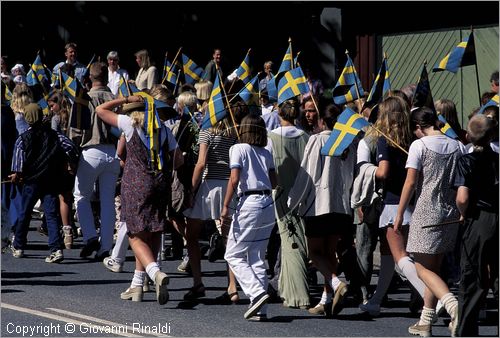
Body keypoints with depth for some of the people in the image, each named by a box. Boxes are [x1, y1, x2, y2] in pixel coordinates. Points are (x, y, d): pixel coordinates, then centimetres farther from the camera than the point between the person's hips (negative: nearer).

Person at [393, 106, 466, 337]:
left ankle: (455, 307, -24)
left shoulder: (419, 145, -8)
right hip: (451, 213, 6)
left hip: (426, 212, -6)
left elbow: (410, 183, -10)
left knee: (424, 269, -2)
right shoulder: (458, 147, 7)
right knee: (434, 267, 14)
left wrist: (399, 214, -3)